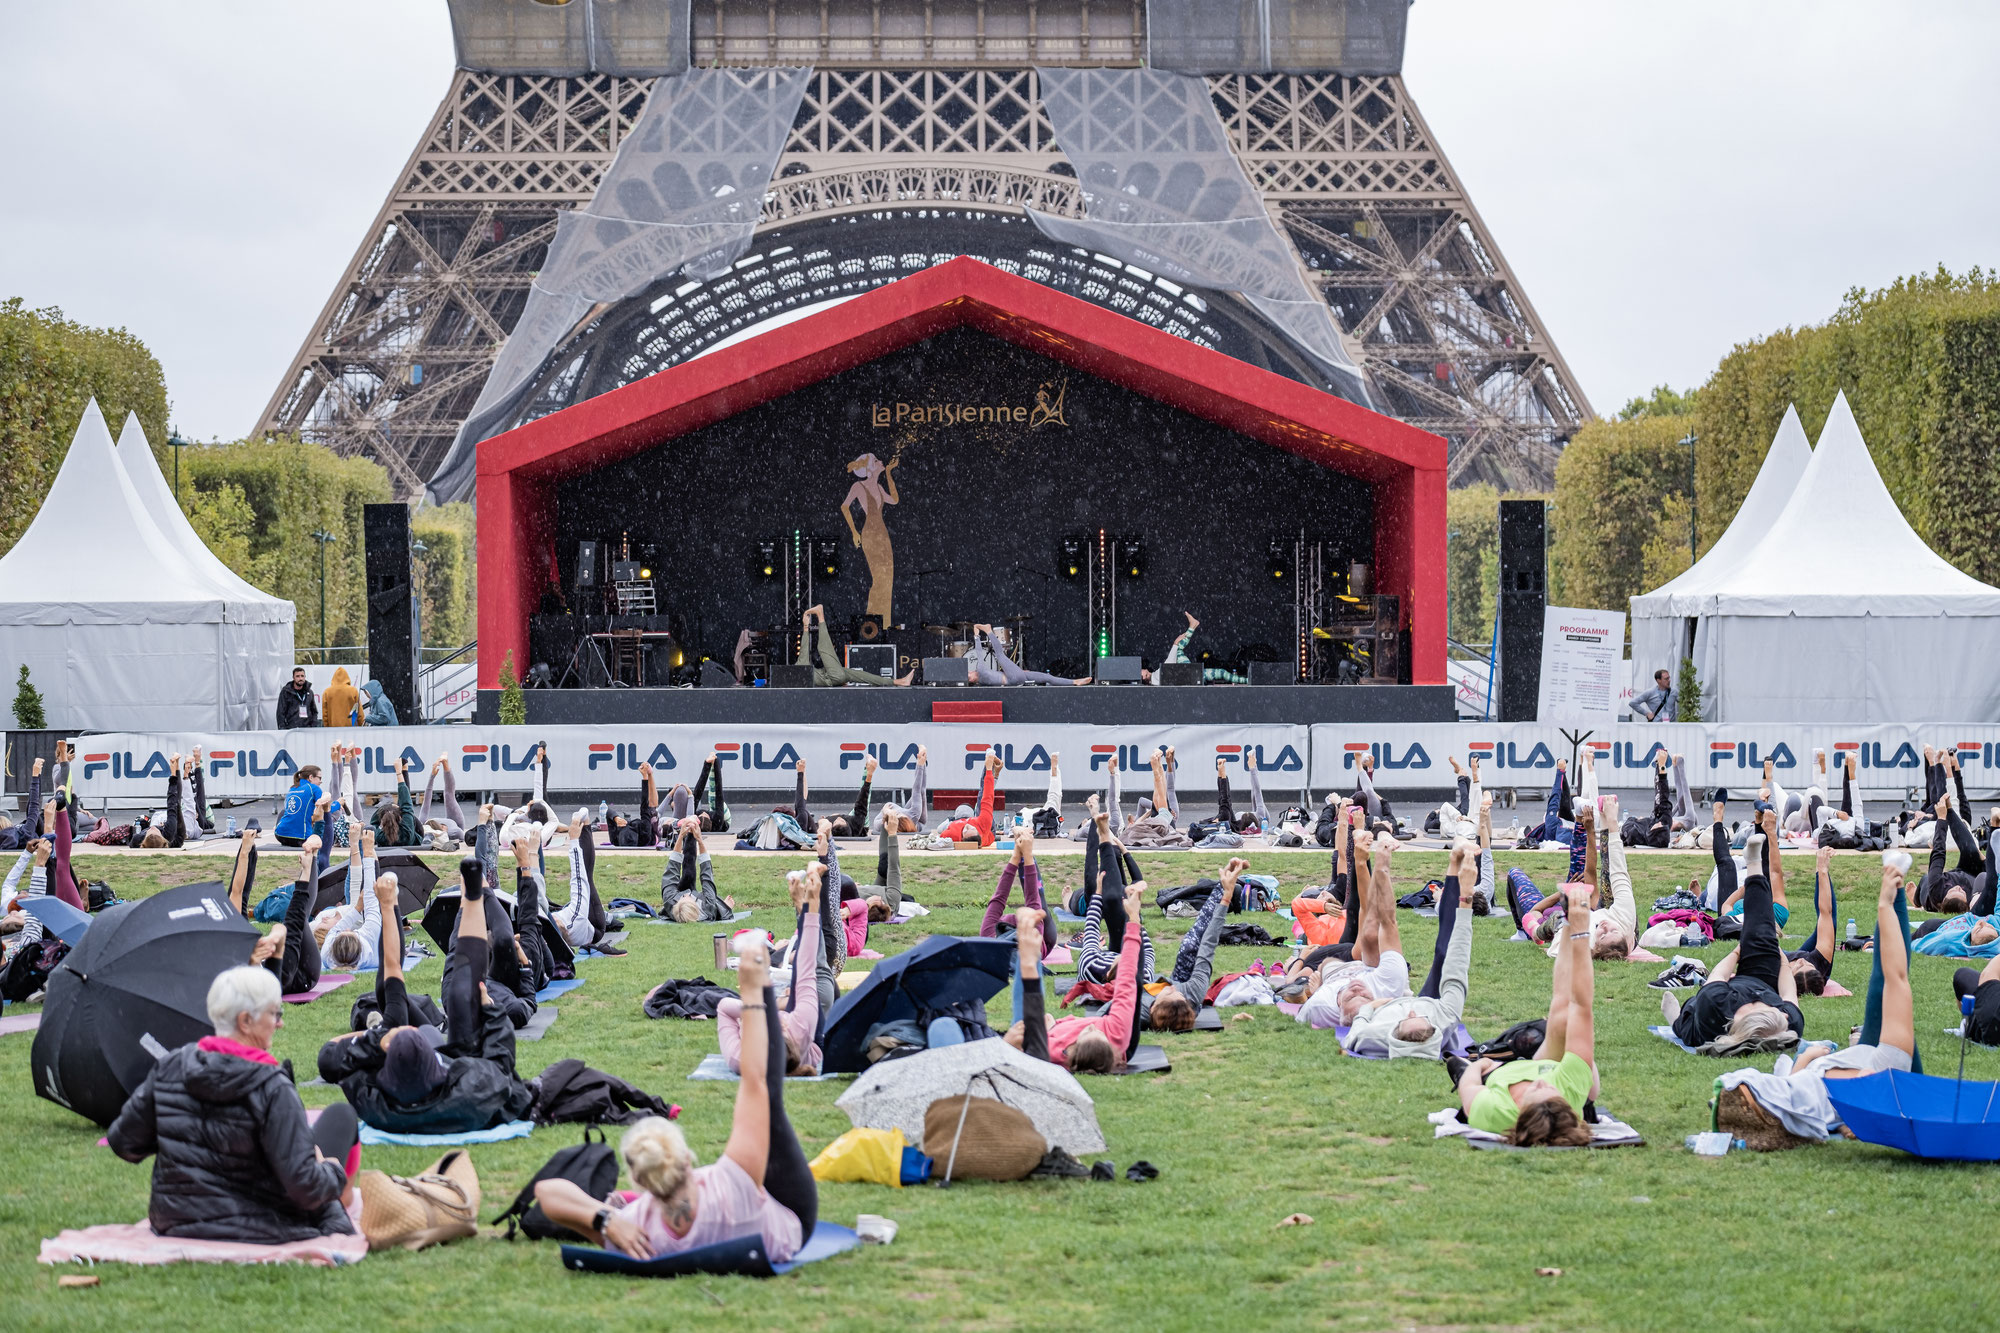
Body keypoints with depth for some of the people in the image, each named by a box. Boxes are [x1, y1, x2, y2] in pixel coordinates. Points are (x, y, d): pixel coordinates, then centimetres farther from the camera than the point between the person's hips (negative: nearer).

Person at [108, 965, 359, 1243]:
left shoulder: (169, 1069, -6)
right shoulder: (272, 1089, -22)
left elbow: (123, 1142, 3)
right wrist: (334, 1173, -1)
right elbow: (304, 1186, -22)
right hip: (256, 1232, -6)